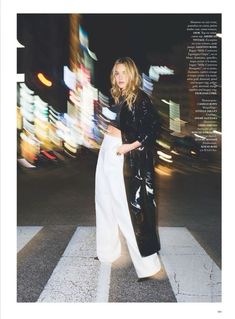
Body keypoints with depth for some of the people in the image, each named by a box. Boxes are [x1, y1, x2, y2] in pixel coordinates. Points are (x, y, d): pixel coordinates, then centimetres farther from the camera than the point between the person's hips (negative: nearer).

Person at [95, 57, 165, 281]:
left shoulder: (140, 98, -9)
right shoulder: (116, 98, 13)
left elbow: (152, 129, -15)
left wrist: (130, 146, -20)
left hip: (125, 158, -8)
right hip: (107, 153, 9)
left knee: (129, 208, -8)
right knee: (106, 204, 17)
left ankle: (148, 265, 2)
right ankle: (108, 252, 34)